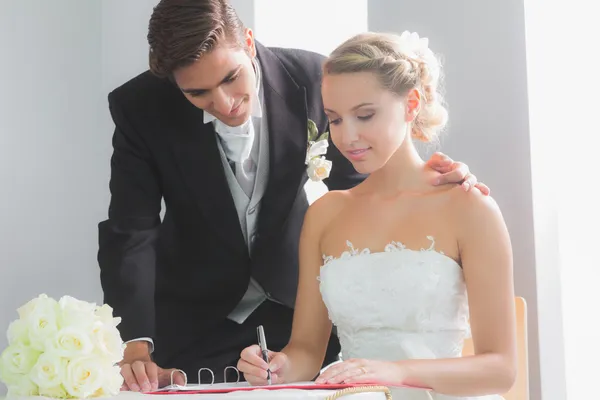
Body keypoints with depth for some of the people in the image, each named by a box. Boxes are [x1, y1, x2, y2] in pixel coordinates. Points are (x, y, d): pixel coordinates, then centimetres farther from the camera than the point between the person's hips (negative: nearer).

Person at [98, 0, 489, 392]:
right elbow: (131, 233, -20)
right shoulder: (139, 107, -19)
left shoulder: (311, 79, -17)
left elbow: (353, 181, -4)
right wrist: (137, 346, -32)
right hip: (194, 321, 0)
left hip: (298, 306, 1)